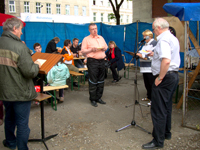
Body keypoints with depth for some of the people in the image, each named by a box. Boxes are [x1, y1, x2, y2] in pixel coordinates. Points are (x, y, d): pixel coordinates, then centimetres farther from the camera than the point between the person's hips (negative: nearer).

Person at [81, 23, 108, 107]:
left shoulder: (101, 38, 16)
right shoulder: (86, 39, -1)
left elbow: (106, 46, 23)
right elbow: (83, 51, -5)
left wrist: (104, 48, 0)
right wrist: (91, 49, -19)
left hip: (102, 61, 6)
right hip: (92, 61, -6)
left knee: (101, 81, 10)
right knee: (93, 81, -3)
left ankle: (98, 98, 23)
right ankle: (93, 99, 9)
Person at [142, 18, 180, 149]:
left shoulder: (163, 40, -18)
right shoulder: (174, 38, 15)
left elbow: (166, 61, -31)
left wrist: (159, 78, -23)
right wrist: (155, 54, 26)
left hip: (165, 77, -11)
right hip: (174, 75, 11)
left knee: (158, 110, -4)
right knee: (167, 106, 21)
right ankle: (166, 133, 35)